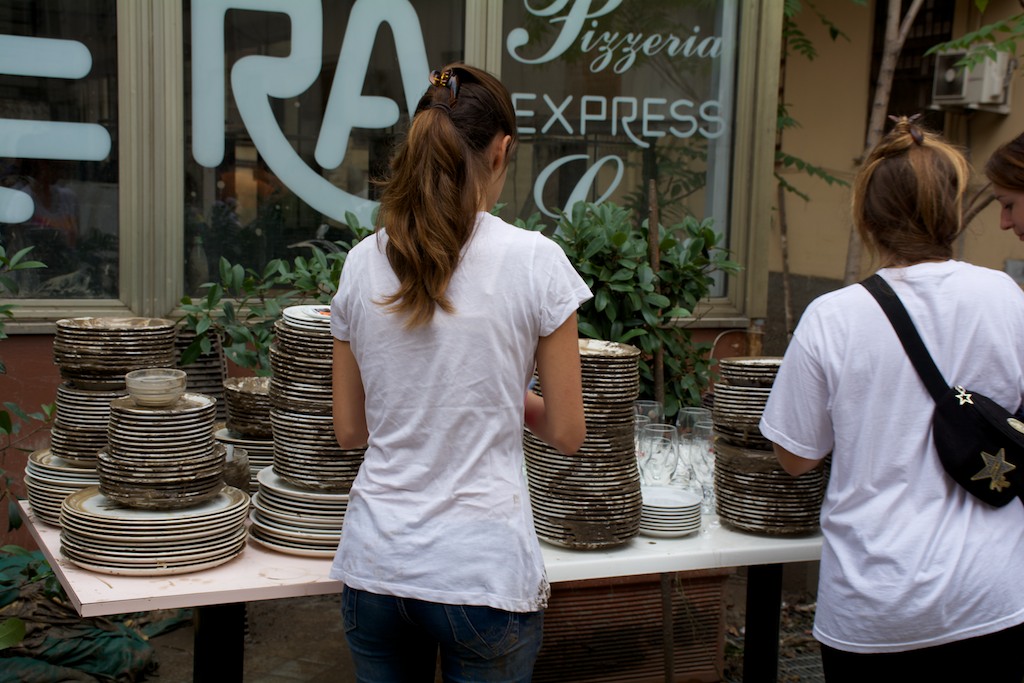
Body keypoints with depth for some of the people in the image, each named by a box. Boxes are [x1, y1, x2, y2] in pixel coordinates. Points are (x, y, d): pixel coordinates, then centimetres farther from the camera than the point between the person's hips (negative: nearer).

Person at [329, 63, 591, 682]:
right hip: (482, 571, -3)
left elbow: (350, 428, 7)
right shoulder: (533, 260, -11)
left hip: (375, 562, 4)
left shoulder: (364, 263, -1)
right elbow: (567, 434, -6)